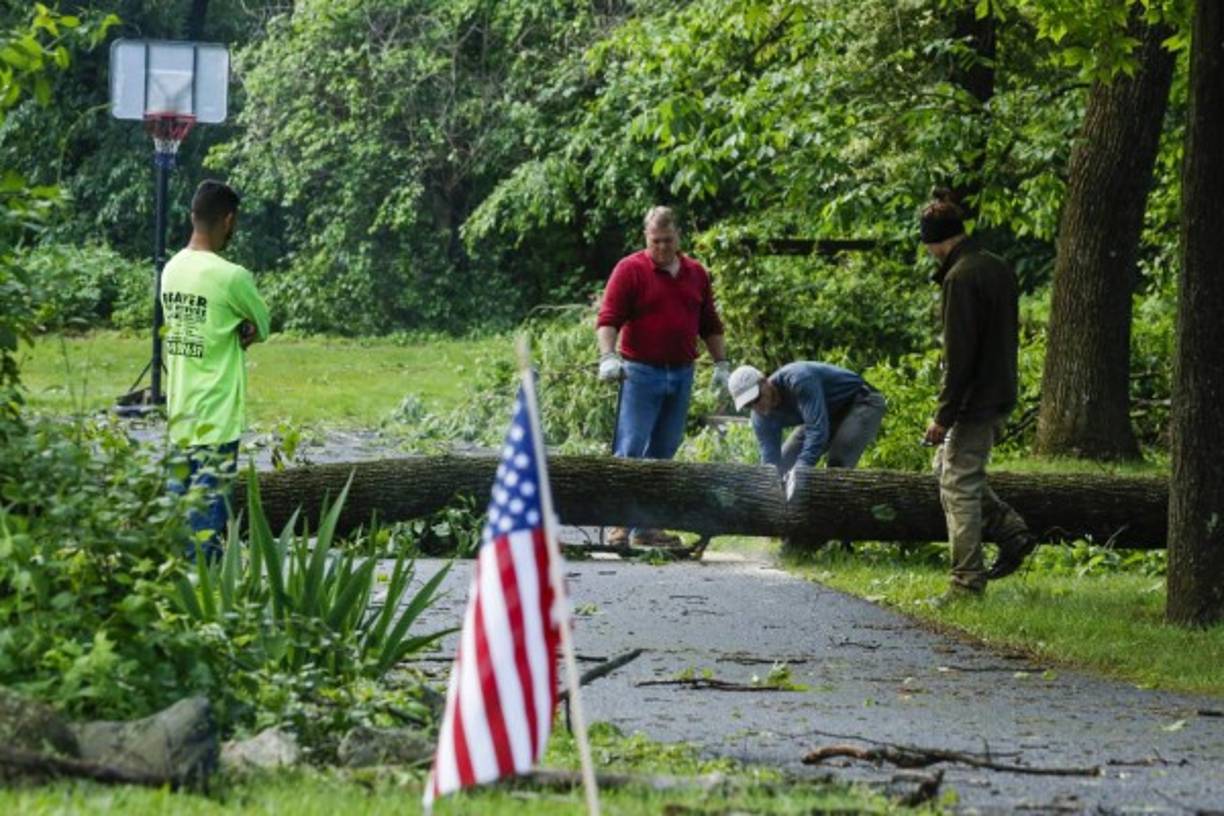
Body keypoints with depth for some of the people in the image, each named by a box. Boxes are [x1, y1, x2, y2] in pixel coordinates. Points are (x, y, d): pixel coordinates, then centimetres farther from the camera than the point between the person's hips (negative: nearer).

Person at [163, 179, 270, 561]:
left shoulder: (172, 269, 7)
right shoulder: (230, 276, -16)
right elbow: (261, 328, -2)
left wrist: (235, 338, 2)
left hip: (179, 410, 8)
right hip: (216, 414, -8)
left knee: (178, 492, 12)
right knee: (210, 498, -4)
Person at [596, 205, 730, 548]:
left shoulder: (696, 274, 13)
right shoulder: (630, 270, -4)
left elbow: (710, 325, 20)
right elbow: (607, 320, -10)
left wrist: (721, 363, 13)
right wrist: (608, 356, -24)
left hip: (681, 375, 5)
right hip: (641, 373, -5)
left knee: (663, 453, 8)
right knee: (631, 449, -10)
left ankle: (647, 526, 12)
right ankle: (619, 524, -10)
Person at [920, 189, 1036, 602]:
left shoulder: (961, 277, -18)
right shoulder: (999, 268, 11)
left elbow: (959, 354, -21)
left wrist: (944, 415, -17)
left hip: (975, 400, -9)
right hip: (1001, 395, 9)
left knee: (960, 486, -2)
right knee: (947, 466, 21)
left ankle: (967, 581, 1)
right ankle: (1012, 531, 16)